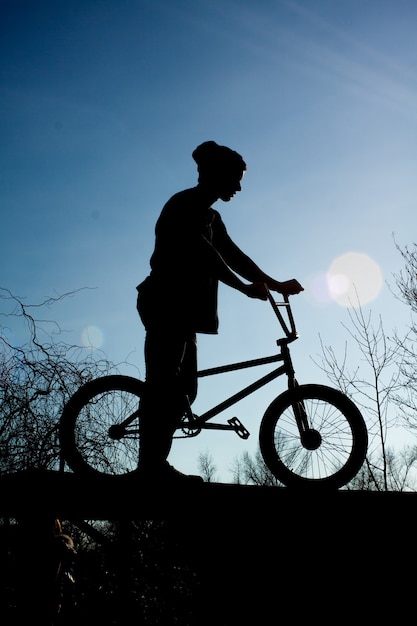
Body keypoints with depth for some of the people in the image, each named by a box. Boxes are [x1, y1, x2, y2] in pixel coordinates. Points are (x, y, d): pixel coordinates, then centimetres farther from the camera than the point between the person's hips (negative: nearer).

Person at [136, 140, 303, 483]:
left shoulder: (210, 215, 20)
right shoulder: (185, 205, -8)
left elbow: (233, 255, 15)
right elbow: (206, 256, -19)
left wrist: (276, 284, 8)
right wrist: (246, 287, -20)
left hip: (183, 310, 10)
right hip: (166, 306, -10)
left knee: (185, 390, 6)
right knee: (163, 386, -11)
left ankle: (156, 461, 11)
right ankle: (151, 463, -7)